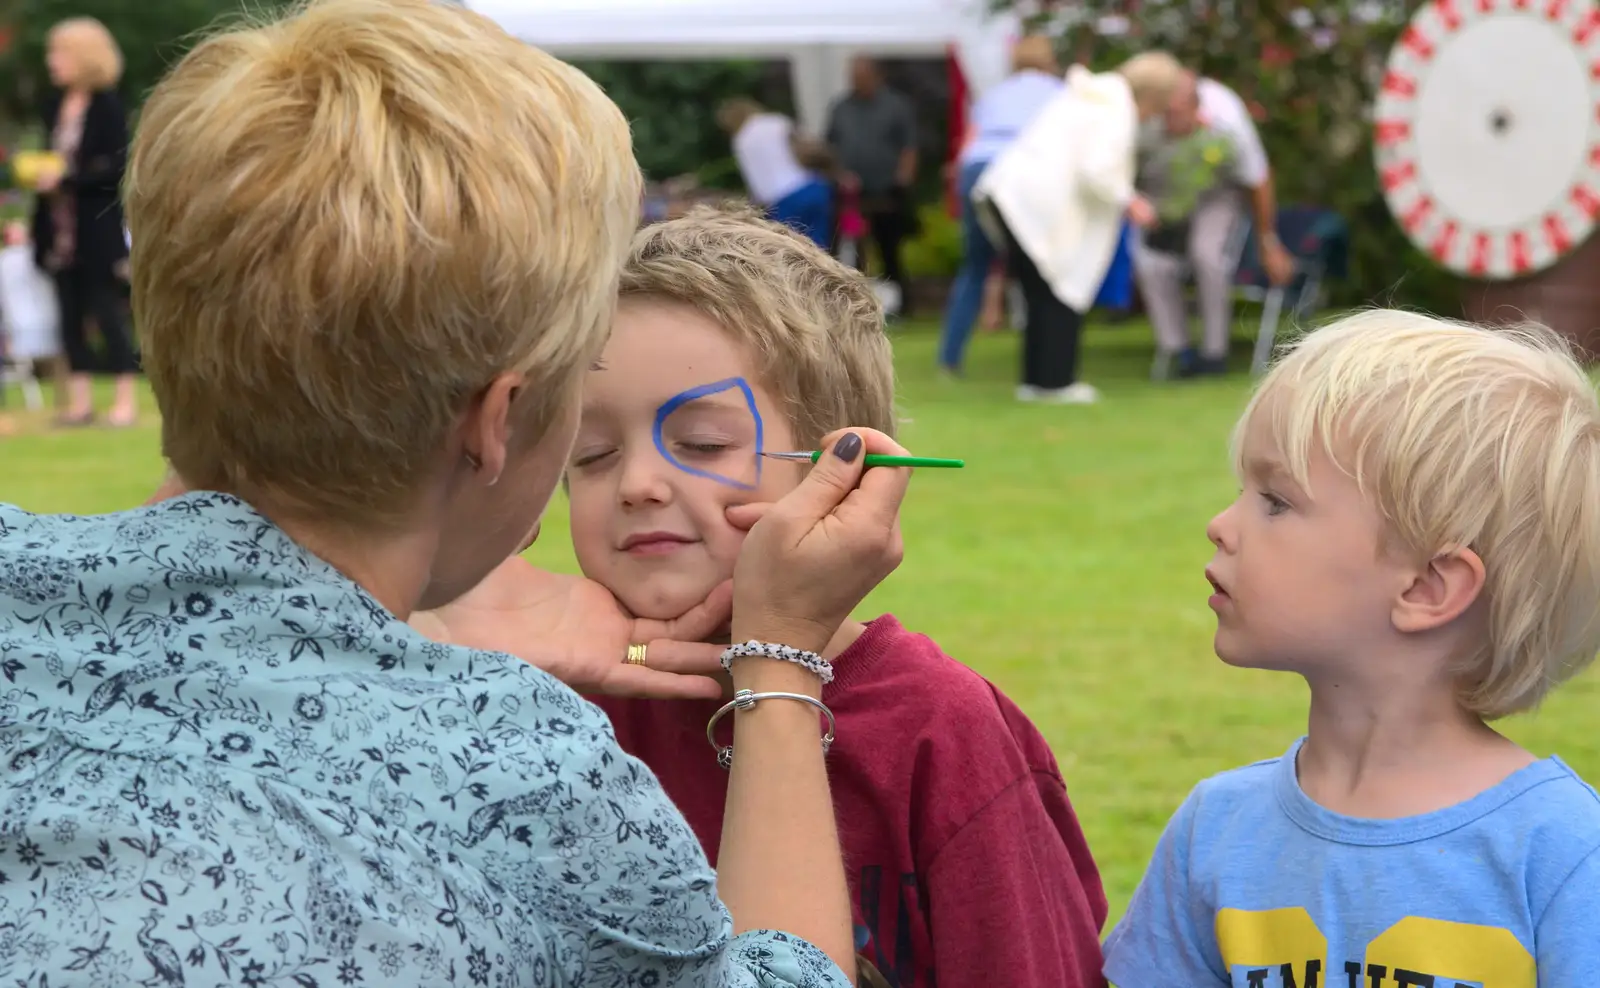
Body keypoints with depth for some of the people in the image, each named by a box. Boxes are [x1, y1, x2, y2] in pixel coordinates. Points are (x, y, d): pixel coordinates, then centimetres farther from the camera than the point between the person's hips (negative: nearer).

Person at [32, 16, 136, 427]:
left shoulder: (107, 105, -11)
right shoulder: (55, 104, 8)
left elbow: (115, 169, -14)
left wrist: (65, 180, -18)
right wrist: (37, 173, 0)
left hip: (97, 228, -6)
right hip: (61, 228, 6)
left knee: (108, 312, -2)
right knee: (70, 315, 8)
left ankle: (127, 401, 4)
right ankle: (79, 401, 14)